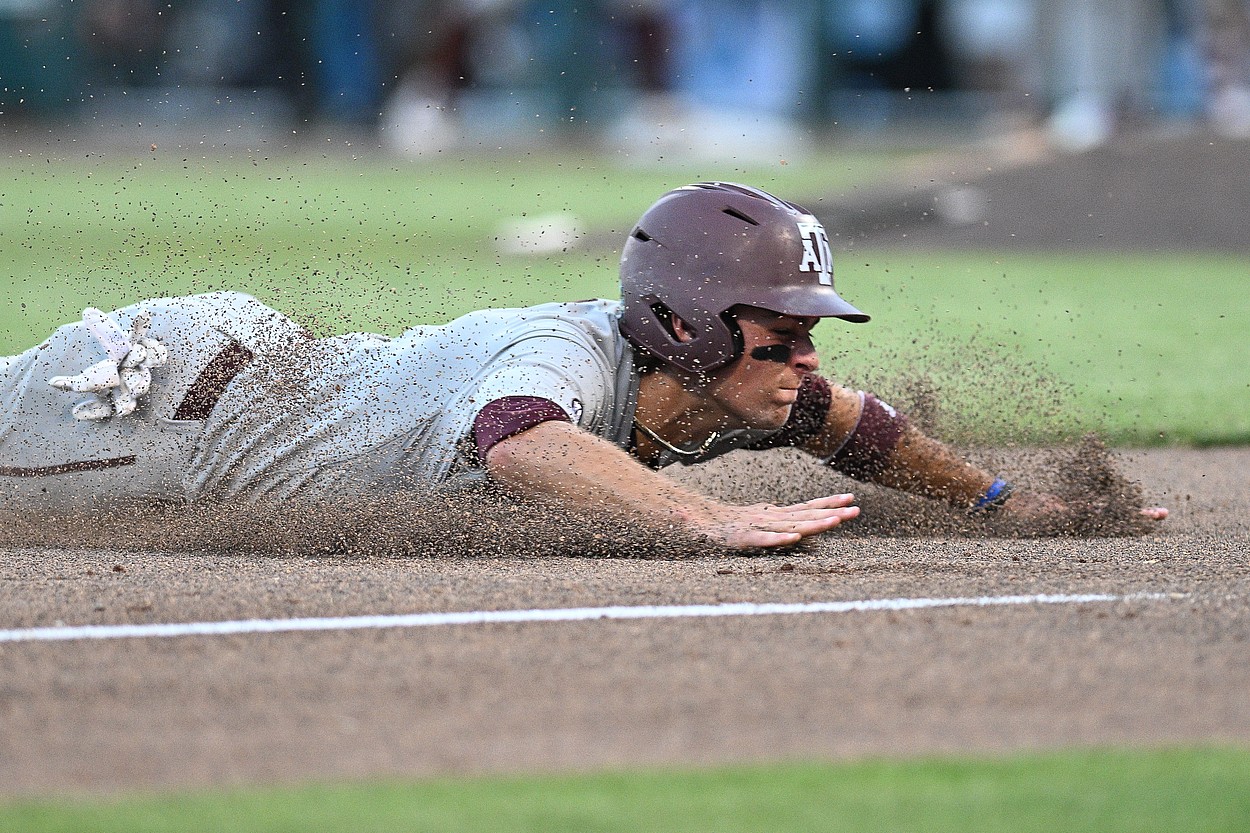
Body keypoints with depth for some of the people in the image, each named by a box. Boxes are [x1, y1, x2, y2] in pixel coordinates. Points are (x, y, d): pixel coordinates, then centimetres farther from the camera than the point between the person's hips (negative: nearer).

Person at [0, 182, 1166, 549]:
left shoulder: (705, 382, -11)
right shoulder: (570, 356, -36)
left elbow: (844, 420, 8)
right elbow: (520, 437, -61)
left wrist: (1006, 501, -3)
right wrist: (709, 517, -70)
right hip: (185, 399, -7)